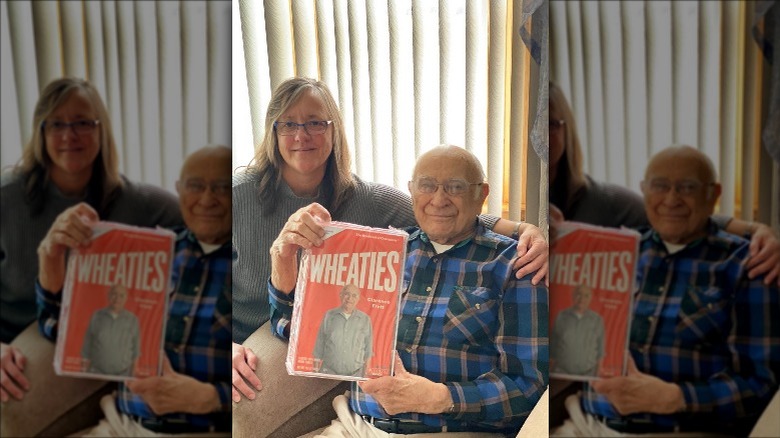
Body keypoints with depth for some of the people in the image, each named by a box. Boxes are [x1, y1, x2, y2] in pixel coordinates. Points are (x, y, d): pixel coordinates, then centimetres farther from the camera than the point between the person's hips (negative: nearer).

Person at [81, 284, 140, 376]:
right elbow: (86, 347, 8)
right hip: (96, 372, 1)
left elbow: (136, 351, 7)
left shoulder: (133, 320, 2)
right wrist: (84, 371, 6)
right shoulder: (97, 316, 4)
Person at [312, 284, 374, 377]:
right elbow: (319, 345, 8)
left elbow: (368, 349, 10)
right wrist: (315, 370, 5)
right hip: (329, 371, 0)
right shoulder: (329, 316, 6)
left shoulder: (365, 320, 6)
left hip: (355, 373, 0)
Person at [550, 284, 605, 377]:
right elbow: (553, 346, 8)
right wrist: (551, 372, 7)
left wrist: (597, 375, 6)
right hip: (561, 373, 0)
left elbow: (600, 350, 8)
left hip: (587, 374, 0)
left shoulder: (597, 320, 3)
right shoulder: (561, 317, 3)